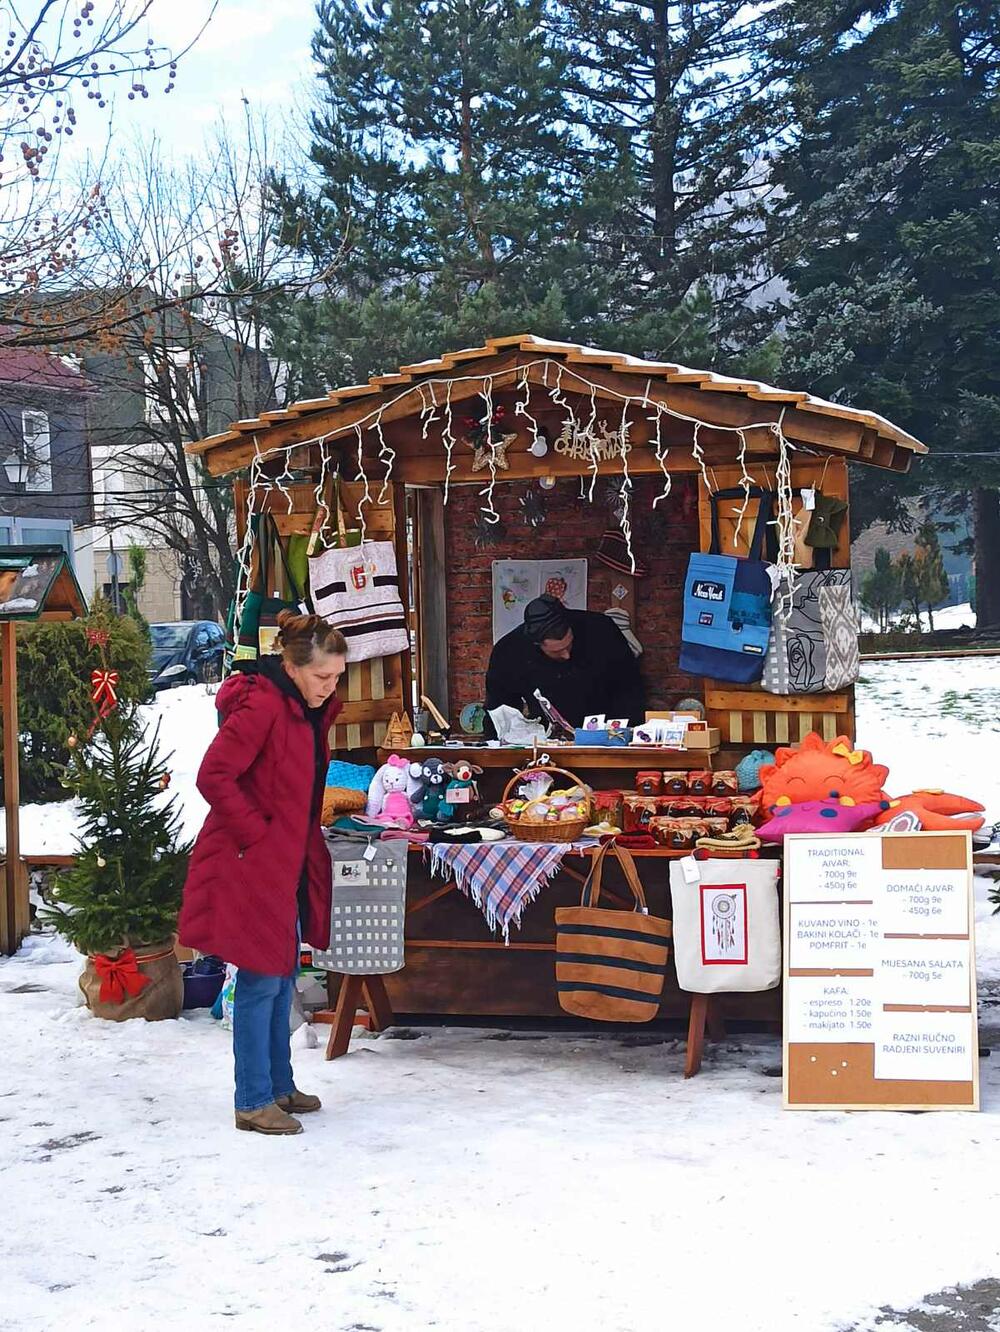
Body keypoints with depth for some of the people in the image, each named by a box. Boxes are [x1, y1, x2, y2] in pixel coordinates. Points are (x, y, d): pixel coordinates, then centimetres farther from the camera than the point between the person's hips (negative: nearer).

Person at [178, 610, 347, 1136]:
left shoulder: (311, 708, 8)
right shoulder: (261, 706, -21)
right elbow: (214, 777, -24)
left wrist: (305, 835, 12)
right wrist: (258, 833, -19)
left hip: (289, 861, 9)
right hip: (252, 863, -9)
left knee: (283, 977, 16)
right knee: (262, 981, -3)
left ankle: (279, 1086, 28)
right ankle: (254, 1102, 6)